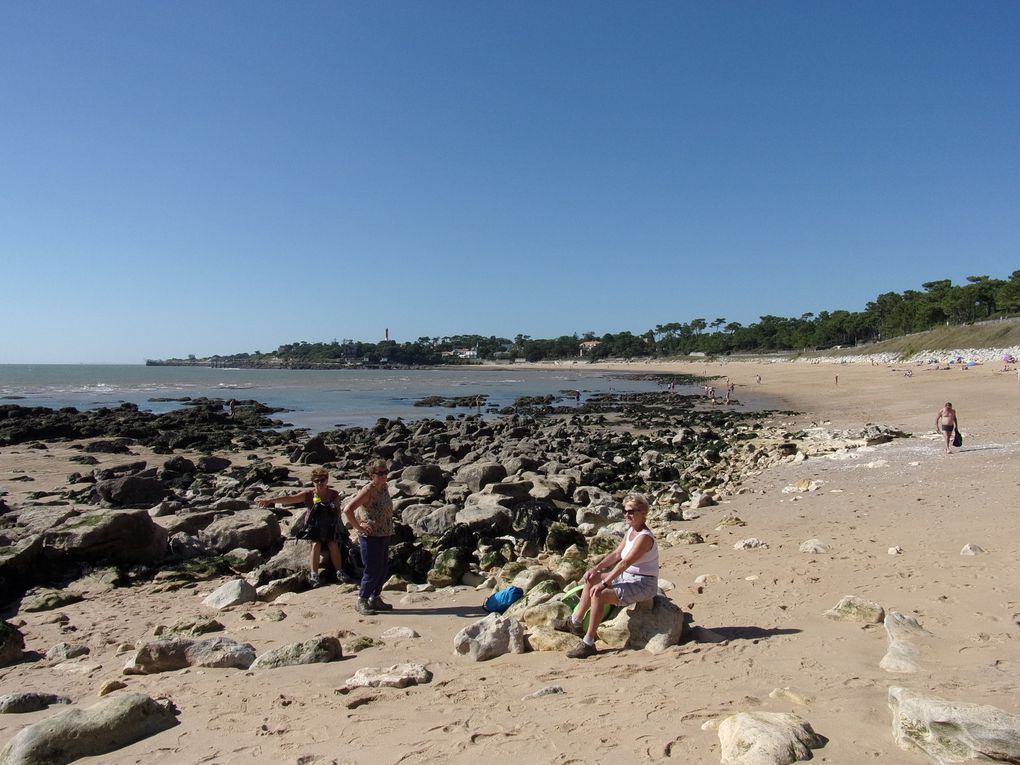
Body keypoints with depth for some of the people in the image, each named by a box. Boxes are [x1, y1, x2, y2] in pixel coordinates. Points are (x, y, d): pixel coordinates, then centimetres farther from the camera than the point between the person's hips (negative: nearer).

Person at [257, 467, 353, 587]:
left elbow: (338, 513, 4)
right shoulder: (308, 494, -8)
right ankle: (313, 575, -24)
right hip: (313, 527, -1)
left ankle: (339, 573, -15)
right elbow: (290, 499, -20)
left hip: (330, 528, 1)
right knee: (316, 544, -25)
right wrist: (270, 500, -32)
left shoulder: (334, 494, -4)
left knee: (333, 544, -22)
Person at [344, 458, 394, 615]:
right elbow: (347, 509, -26)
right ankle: (361, 601, 11)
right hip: (370, 536, -8)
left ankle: (375, 598, 28)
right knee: (372, 570, -3)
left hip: (384, 536, 8)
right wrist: (359, 527, -21)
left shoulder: (384, 487, 6)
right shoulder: (368, 491, -18)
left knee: (383, 569, 14)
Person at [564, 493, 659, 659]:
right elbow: (616, 554, 10)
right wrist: (596, 569, -2)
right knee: (591, 580, 9)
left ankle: (588, 644, -17)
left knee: (599, 595, -25)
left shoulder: (644, 537, -22)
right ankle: (575, 622, 15)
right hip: (627, 577, 10)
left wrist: (604, 583, -29)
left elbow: (625, 563, -27)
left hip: (643, 585, -10)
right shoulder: (630, 531, 8)